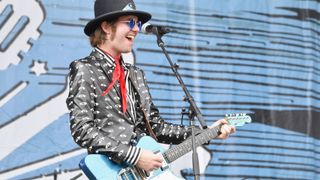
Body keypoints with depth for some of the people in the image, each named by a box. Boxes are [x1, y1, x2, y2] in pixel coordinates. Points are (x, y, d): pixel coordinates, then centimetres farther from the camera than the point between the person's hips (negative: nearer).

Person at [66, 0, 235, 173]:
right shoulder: (84, 70, -4)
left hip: (147, 168, 6)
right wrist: (134, 155, -17)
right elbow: (82, 129, -13)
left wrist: (206, 133, 9)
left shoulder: (135, 74, 17)